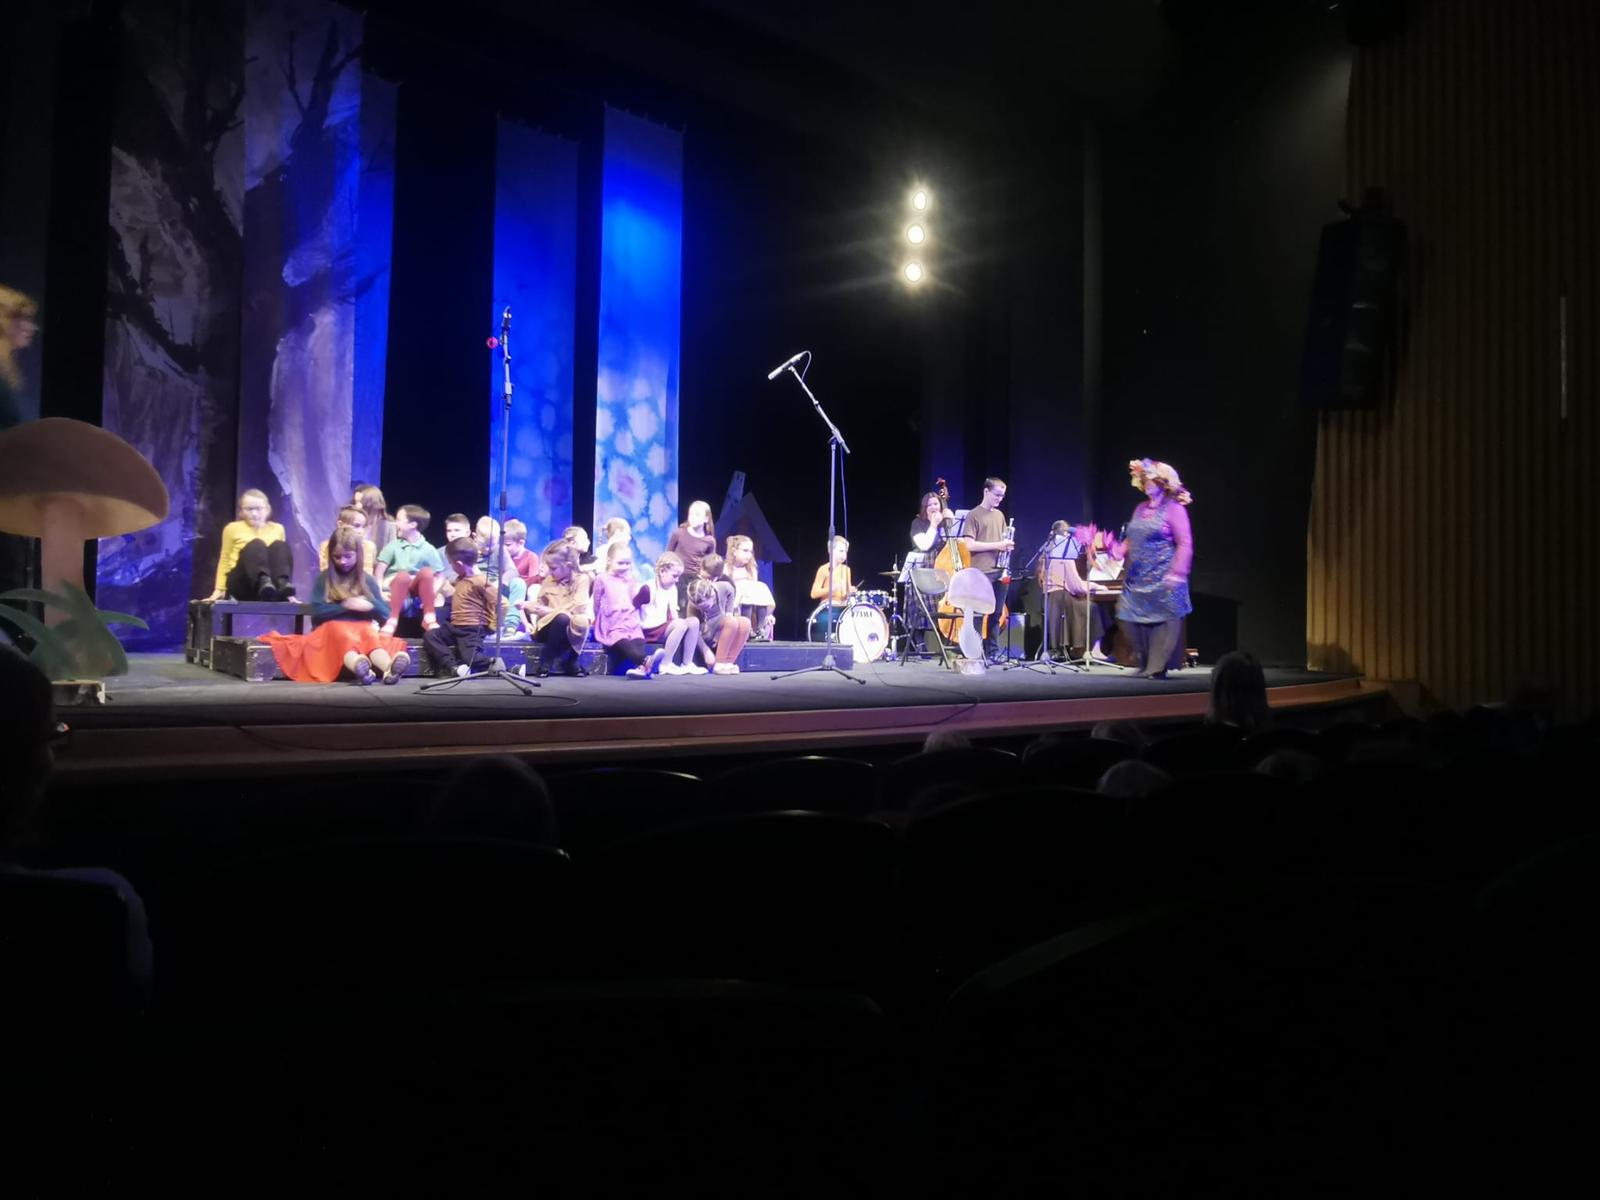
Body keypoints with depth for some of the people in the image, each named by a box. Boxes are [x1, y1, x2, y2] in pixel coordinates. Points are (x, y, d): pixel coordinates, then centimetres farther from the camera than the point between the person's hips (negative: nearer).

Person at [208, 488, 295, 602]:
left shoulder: (277, 529, 19)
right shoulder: (233, 528, 15)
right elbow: (225, 561, 17)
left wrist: (288, 593, 16)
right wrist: (219, 589, 6)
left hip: (272, 585, 2)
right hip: (241, 584, -1)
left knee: (279, 545, -25)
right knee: (256, 545, -29)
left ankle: (282, 584, -52)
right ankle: (263, 581, -58)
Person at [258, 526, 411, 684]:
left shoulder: (368, 580, 14)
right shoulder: (324, 578, 8)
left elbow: (385, 613, 11)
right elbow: (316, 612, -3)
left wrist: (369, 606, -9)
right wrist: (344, 606, -9)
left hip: (361, 627, 2)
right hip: (332, 628, -2)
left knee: (370, 635, -32)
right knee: (340, 633, -36)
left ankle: (388, 668, -66)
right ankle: (358, 668, -70)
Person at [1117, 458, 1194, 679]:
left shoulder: (1174, 508, -5)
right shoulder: (1140, 508, 16)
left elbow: (1185, 543, -10)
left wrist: (1178, 573, -18)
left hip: (1163, 577, -7)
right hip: (1138, 577, 7)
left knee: (1163, 619, -5)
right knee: (1135, 618, 5)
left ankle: (1157, 667, -1)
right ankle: (1144, 664, 18)